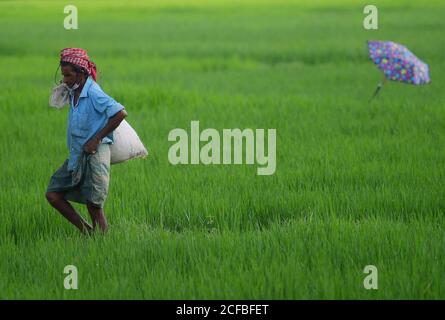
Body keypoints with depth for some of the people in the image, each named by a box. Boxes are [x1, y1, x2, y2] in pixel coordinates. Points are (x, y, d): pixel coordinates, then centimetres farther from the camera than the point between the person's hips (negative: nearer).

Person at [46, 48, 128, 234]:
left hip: (95, 155, -9)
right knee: (53, 195, 5)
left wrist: (97, 138, -19)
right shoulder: (74, 94, 9)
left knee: (94, 206, -8)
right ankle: (87, 232, 11)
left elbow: (120, 113, -23)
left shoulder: (93, 93, -16)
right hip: (77, 155, 9)